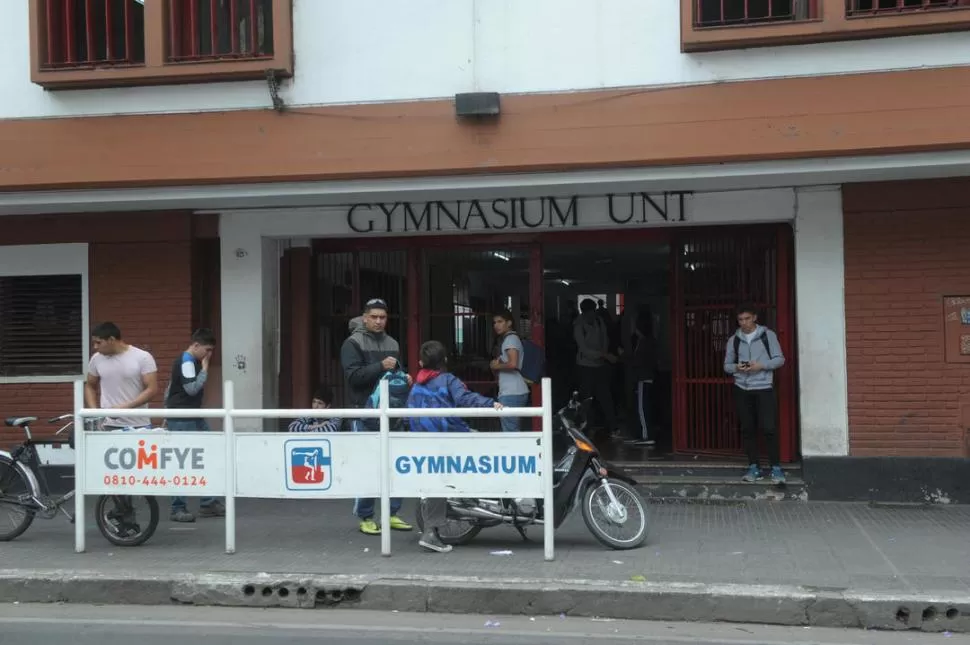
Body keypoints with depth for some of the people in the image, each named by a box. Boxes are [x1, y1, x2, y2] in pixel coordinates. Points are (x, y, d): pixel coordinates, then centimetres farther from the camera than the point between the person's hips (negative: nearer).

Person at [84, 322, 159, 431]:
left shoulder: (142, 357, -6)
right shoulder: (96, 359, 6)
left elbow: (152, 390, -9)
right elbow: (90, 386, 19)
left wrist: (125, 407, -18)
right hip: (109, 426, 3)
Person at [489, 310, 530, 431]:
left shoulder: (510, 338, -9)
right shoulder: (508, 339, 22)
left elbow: (513, 364, -23)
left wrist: (496, 366, -8)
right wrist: (496, 365, 7)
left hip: (511, 394, -10)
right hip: (510, 393, 10)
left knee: (509, 433, -10)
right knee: (513, 432, 13)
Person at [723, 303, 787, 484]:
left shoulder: (768, 335, 1)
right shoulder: (734, 340, 8)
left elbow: (780, 359, 0)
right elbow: (727, 365, 12)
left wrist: (761, 365, -16)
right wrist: (737, 367, -10)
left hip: (764, 388, -3)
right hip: (742, 390, 3)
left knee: (769, 428, -8)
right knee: (748, 429, 5)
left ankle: (776, 468, -1)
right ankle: (754, 467, 13)